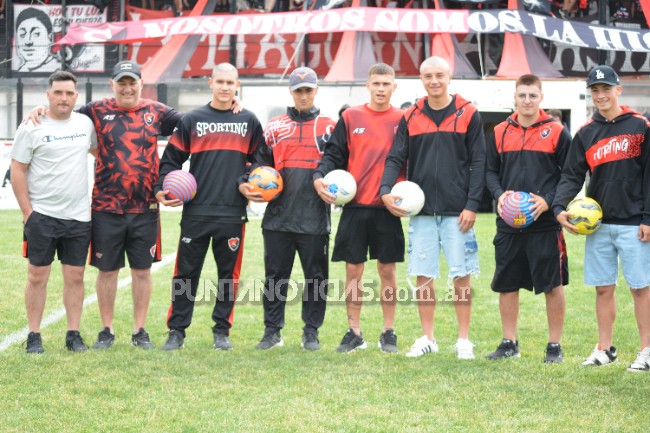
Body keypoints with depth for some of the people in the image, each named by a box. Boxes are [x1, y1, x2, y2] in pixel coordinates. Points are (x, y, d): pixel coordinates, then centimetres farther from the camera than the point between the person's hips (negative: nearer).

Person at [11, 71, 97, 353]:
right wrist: (27, 212, -7)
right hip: (42, 215, -3)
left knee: (75, 276, 5)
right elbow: (17, 171, -3)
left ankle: (73, 335, 12)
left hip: (79, 216, 3)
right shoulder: (32, 128, -4)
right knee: (37, 275, 0)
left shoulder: (85, 123, 8)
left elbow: (100, 151, 28)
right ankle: (34, 335, 7)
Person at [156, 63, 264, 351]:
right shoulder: (192, 120, 7)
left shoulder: (249, 122, 10)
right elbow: (171, 159, 8)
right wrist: (162, 188, -5)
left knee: (229, 273, 5)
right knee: (186, 272, 1)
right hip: (196, 211, -1)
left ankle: (222, 331, 15)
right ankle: (177, 330, 8)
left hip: (233, 212, 1)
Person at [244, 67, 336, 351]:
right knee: (275, 276, 4)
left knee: (316, 277, 3)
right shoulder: (275, 127, 12)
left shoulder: (329, 127, 8)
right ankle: (272, 331, 12)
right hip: (278, 217, 1)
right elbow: (260, 161, 14)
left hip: (315, 218, -1)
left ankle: (311, 332, 13)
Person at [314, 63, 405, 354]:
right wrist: (320, 177, -13)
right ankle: (354, 332, 12)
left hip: (388, 208, 0)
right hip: (355, 207, 1)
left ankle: (389, 333, 14)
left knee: (387, 269, 4)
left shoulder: (402, 120, 5)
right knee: (353, 269, 3)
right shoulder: (350, 118, 6)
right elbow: (334, 154, 5)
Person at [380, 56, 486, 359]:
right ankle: (427, 338, 14)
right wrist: (386, 190, -12)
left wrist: (472, 205, -8)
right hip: (421, 211, 3)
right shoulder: (410, 118, 9)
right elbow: (395, 158, 6)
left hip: (457, 212, -2)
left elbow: (478, 163, 0)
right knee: (423, 275, 4)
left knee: (461, 275, 0)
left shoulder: (468, 115, 1)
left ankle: (463, 340, 8)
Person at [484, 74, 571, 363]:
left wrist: (549, 201, -14)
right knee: (506, 284, 8)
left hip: (546, 222, -3)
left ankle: (554, 346, 10)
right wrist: (499, 194, -6)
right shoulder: (499, 133, 9)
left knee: (553, 285, 0)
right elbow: (489, 171, 13)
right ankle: (509, 343, 20)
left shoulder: (556, 132, -1)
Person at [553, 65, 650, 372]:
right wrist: (559, 206, -12)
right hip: (598, 224, 4)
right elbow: (572, 175, 5)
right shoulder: (586, 133, 9)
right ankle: (605, 348, 16)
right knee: (603, 287, 7)